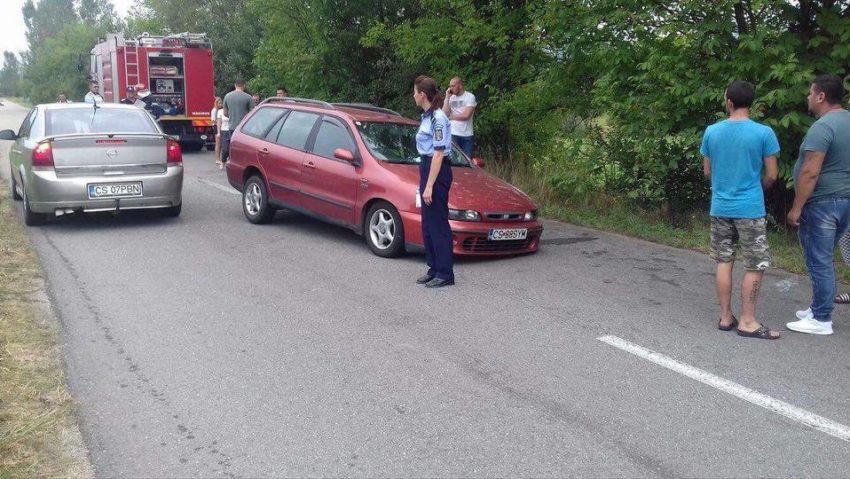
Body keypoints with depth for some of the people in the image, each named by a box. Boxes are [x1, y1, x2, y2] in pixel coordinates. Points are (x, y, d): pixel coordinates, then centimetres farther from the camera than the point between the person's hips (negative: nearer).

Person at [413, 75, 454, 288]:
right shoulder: (428, 116, 13)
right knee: (428, 224, 13)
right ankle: (434, 269, 22)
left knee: (438, 224, -5)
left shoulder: (437, 118, -16)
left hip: (437, 172, -10)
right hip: (427, 168, 10)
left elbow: (438, 153, -19)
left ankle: (445, 274, 1)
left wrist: (429, 186, -21)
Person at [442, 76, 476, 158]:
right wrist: (447, 97, -5)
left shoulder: (470, 97, -1)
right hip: (453, 134, 2)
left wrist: (451, 117, -2)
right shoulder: (450, 97, 11)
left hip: (467, 135, -2)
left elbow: (466, 115, -12)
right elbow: (445, 114, -3)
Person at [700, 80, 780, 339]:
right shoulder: (764, 133, -10)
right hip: (750, 209, -4)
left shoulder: (711, 132, 0)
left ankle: (725, 317, 16)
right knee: (756, 265, 5)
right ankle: (747, 321, 7)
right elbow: (772, 174, -4)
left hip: (720, 208, 4)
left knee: (724, 262, 11)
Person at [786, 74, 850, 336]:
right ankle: (819, 309, 27)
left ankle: (821, 320, 4)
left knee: (820, 262, -2)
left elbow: (810, 173, -23)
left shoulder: (822, 127, -18)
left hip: (822, 203, -9)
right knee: (824, 260, 18)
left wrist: (796, 208, -18)